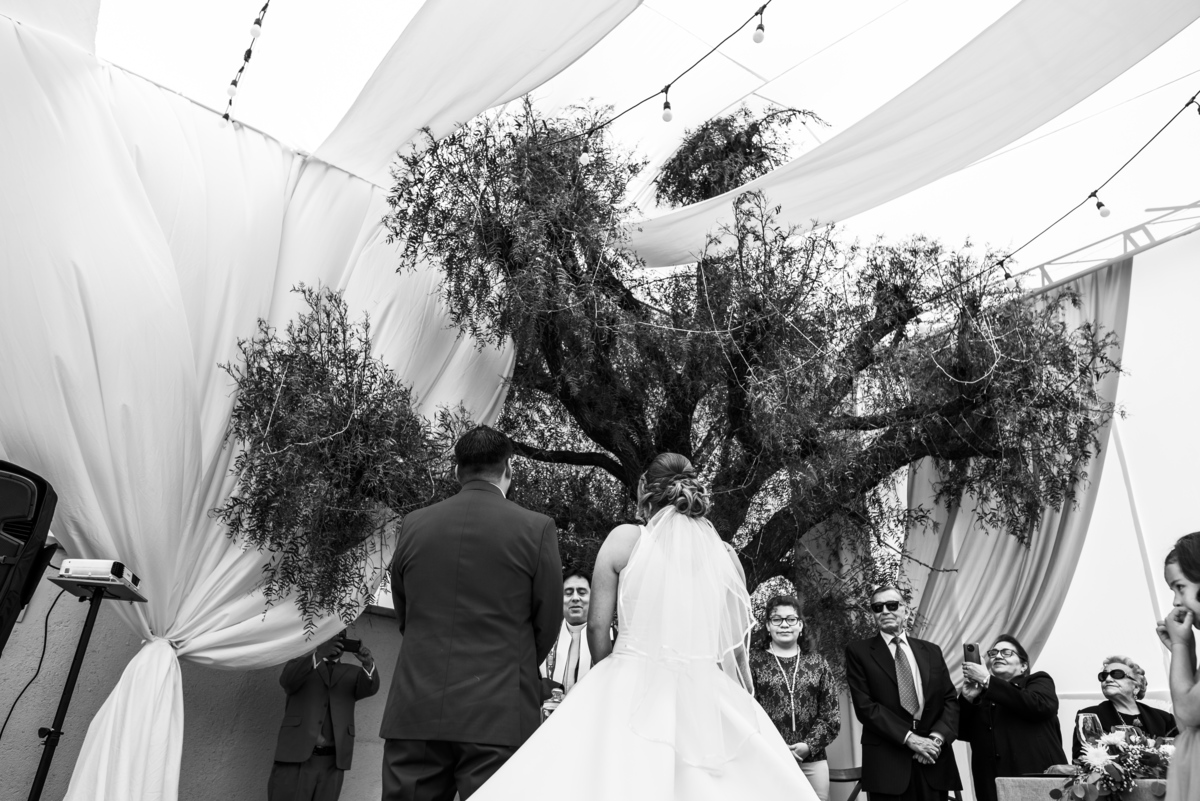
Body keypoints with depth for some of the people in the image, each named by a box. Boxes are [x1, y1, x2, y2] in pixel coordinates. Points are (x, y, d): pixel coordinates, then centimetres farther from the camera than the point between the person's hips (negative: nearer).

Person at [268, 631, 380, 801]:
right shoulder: (301, 664, 14)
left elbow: (370, 688, 1)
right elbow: (287, 680, -7)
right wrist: (318, 655, -22)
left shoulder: (351, 673, 18)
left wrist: (368, 664, -20)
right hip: (296, 756, -1)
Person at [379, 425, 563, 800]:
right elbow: (548, 623, 2)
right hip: (500, 713, -2)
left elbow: (403, 615, 12)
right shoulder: (537, 528, -6)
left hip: (415, 710, 3)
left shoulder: (413, 524, 3)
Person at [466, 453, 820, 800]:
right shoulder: (726, 555, 4)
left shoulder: (625, 539, -2)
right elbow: (738, 649, 6)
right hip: (706, 701, 3)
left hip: (633, 693, -2)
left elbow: (597, 626, -2)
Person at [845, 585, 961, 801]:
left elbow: (950, 699, 9)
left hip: (934, 760, 3)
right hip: (887, 761, -3)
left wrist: (938, 736, -8)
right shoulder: (858, 651, 0)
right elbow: (864, 706, -7)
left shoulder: (932, 651, 12)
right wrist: (908, 738, -14)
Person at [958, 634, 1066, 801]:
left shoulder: (1038, 680, 11)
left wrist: (988, 680, -13)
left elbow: (1040, 706, -13)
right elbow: (962, 732, 6)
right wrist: (967, 698, -9)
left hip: (1040, 778, -3)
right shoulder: (979, 694, 17)